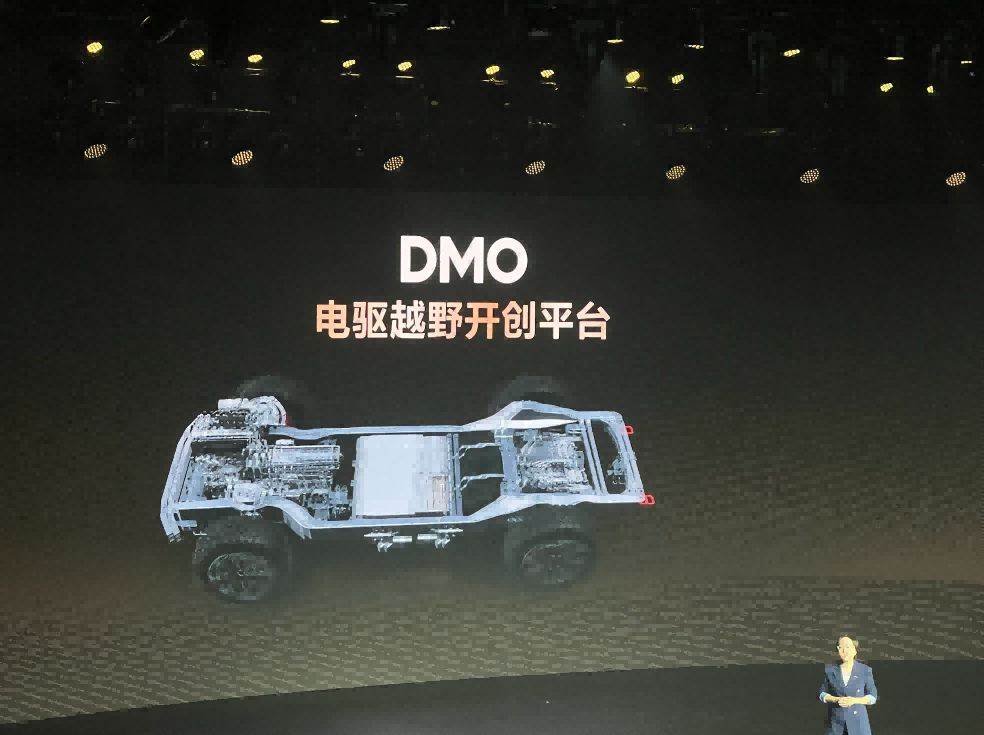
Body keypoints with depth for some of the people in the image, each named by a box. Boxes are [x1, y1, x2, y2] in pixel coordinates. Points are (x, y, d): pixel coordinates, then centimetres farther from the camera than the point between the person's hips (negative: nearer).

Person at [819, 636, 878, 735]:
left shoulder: (865, 671, -5)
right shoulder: (830, 670, -2)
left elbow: (872, 697, -1)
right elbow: (823, 694, 3)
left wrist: (854, 700, -19)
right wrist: (837, 700, -18)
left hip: (858, 722, -1)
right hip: (836, 723, 1)